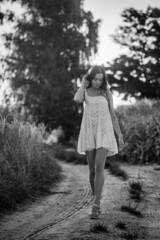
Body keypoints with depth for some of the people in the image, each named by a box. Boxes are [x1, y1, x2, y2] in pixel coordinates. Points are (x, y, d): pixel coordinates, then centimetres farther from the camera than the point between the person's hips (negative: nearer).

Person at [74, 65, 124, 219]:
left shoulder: (106, 93, 10)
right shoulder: (85, 92, 9)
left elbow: (113, 116, 12)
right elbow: (77, 99, -16)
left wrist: (120, 136, 7)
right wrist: (83, 83, -1)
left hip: (104, 133, -1)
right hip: (88, 133, 1)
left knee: (99, 167, -16)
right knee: (92, 169, 4)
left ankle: (95, 206, -18)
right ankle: (96, 201, 22)